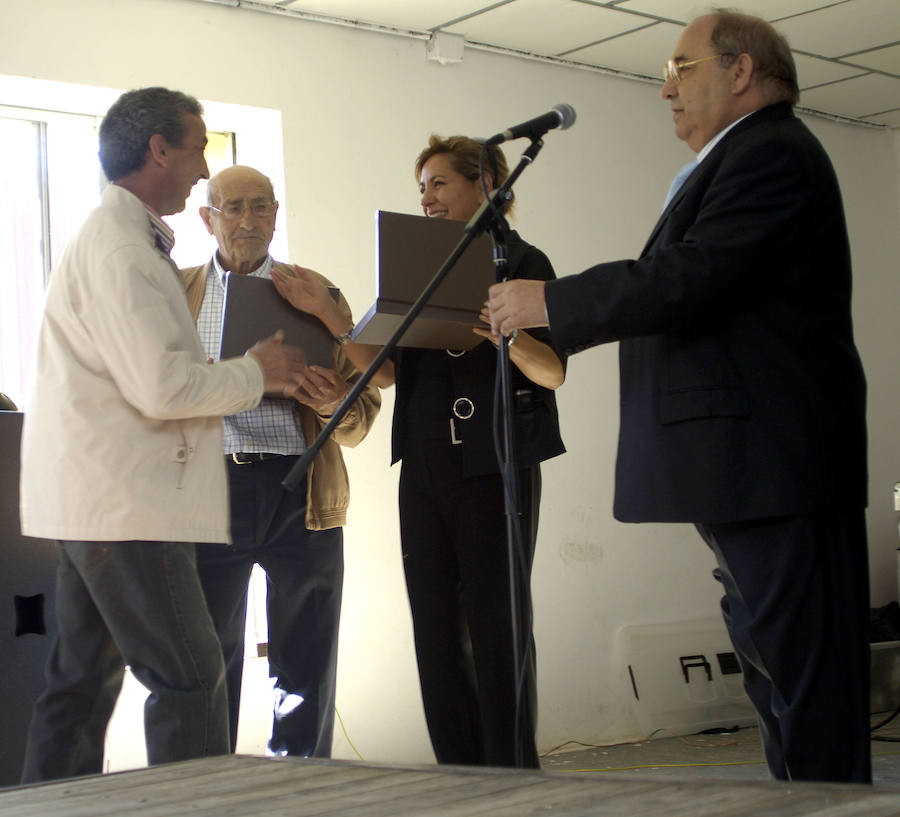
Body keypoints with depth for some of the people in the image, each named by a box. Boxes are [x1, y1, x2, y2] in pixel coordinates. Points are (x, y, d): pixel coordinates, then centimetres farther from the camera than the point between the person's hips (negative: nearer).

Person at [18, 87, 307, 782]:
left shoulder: (115, 238, 19)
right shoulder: (121, 249, -15)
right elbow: (161, 388, -22)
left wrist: (242, 375, 14)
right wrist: (255, 373, -7)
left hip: (94, 500, 11)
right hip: (126, 504, -11)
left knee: (84, 682, 14)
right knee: (190, 679, -6)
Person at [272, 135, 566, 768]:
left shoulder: (521, 262, 0)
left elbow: (553, 371, -9)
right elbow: (385, 367, 10)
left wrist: (499, 331, -27)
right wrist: (325, 312, -1)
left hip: (494, 465, -6)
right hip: (425, 467, 7)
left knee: (497, 623, -4)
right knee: (436, 627, 7)